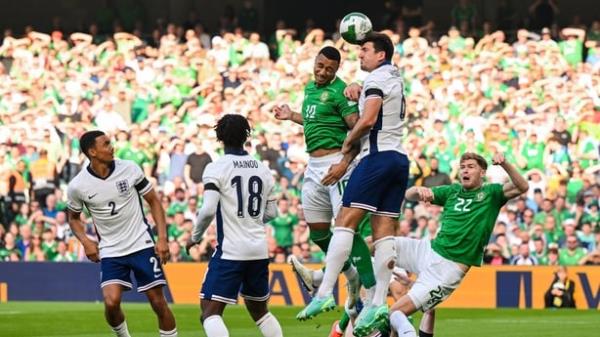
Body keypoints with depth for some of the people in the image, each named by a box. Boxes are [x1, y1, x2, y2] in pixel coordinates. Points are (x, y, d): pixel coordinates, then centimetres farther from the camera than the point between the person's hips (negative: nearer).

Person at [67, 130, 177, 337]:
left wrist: (162, 237, -4)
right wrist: (86, 241, -6)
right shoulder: (77, 186, -7)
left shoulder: (129, 169, -7)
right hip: (110, 251, 0)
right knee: (111, 303, -17)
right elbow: (74, 217, 12)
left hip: (142, 245, 0)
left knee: (158, 302, -2)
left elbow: (153, 201, 4)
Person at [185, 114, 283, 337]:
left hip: (230, 250, -6)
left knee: (210, 311, -7)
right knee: (258, 309, 22)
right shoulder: (262, 169, 9)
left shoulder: (216, 168, -9)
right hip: (260, 250, 6)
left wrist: (195, 237, -1)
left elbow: (208, 210, -17)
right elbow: (271, 212, 15)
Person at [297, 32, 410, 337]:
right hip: (399, 159, 9)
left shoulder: (377, 78, -6)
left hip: (377, 156, -9)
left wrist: (348, 142, -2)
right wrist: (358, 93, 17)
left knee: (345, 221, -12)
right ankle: (378, 303, -7)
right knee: (384, 232, 1)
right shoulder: (395, 78, 22)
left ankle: (325, 293, -20)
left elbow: (368, 119, -17)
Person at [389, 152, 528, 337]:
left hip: (449, 266, -6)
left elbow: (522, 187, -17)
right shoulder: (452, 191, 13)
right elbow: (409, 195, 7)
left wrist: (505, 164, -34)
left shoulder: (491, 193, 1)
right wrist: (418, 190, -17)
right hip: (429, 250, 6)